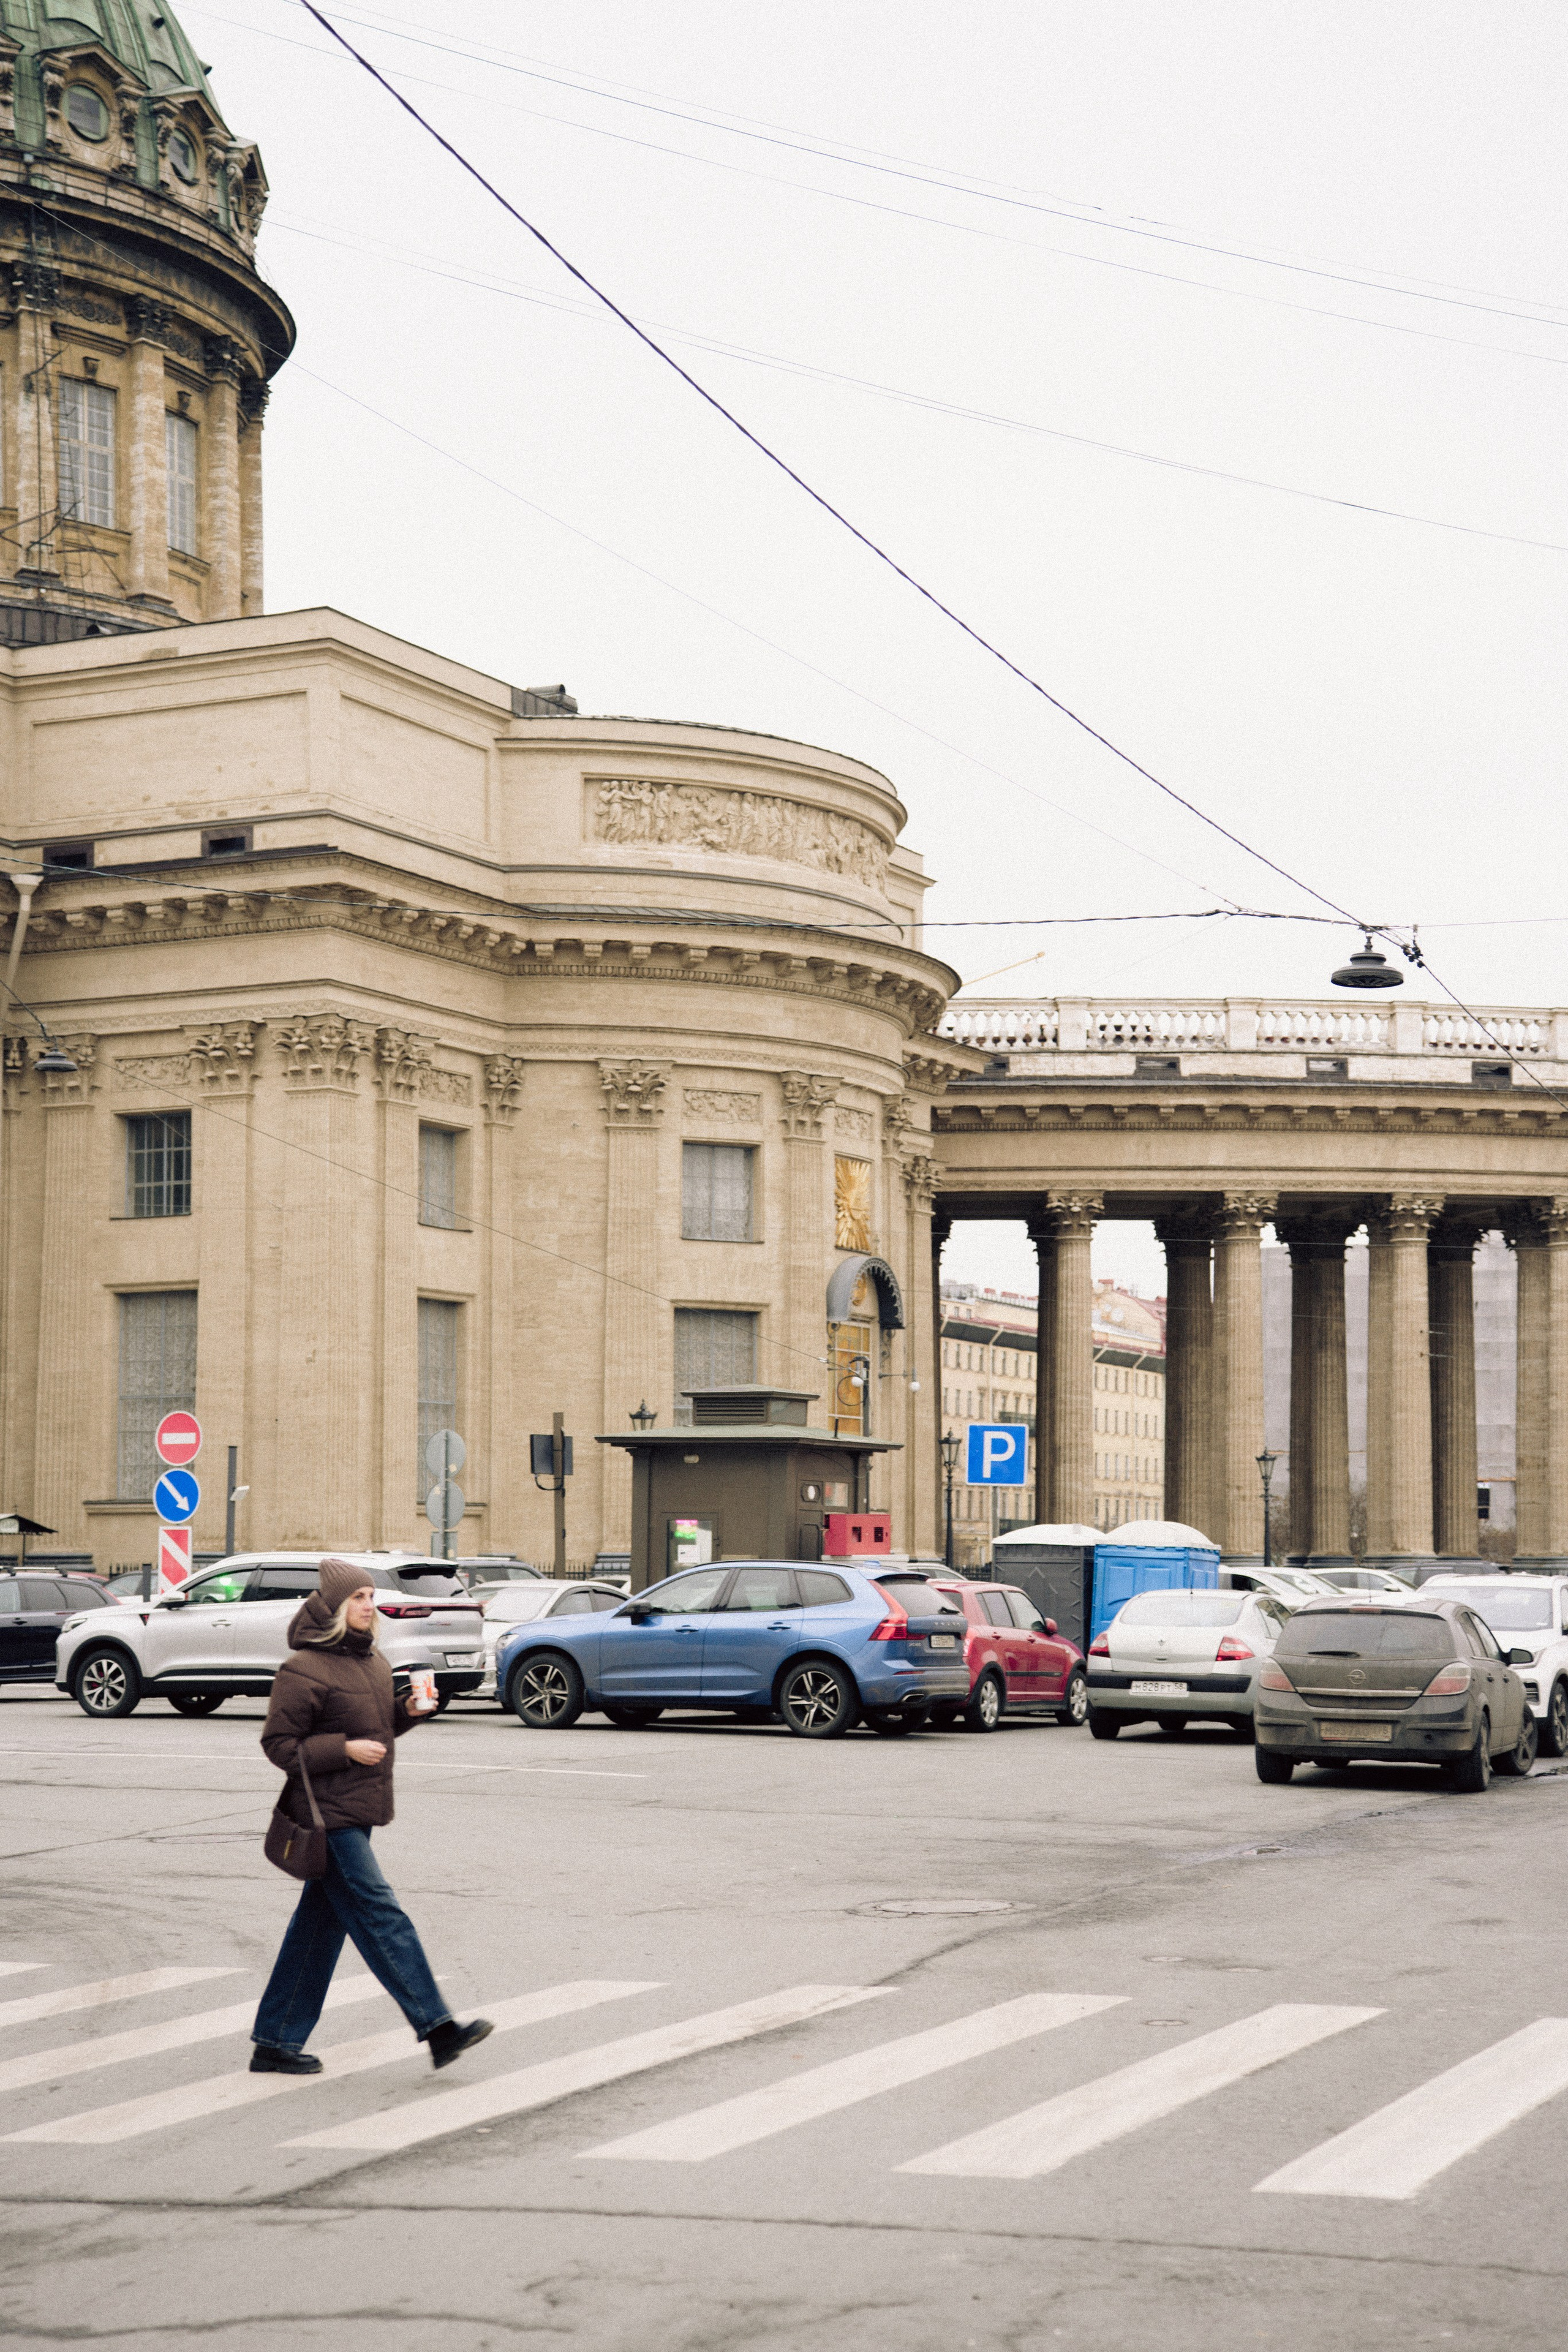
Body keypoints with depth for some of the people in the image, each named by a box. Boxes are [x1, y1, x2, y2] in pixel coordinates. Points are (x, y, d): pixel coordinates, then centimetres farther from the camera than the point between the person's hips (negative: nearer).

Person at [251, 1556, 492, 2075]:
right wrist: (344, 1750, -20)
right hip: (329, 1815, -9)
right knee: (381, 1918, -9)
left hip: (358, 1812, 9)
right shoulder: (304, 1670, -13)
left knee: (320, 1926, 11)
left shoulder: (369, 1659, 13)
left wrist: (409, 1710, 5)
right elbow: (278, 1744, -12)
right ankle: (437, 2028, -9)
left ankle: (274, 2044, 17)